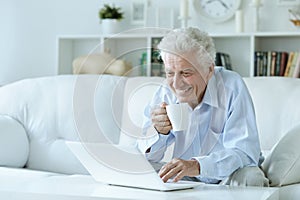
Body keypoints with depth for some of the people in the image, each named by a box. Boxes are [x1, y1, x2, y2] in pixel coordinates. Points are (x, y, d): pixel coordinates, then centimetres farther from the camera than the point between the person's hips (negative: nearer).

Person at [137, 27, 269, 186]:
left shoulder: (232, 86, -20)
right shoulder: (165, 93, -8)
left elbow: (245, 153, -28)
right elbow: (144, 158, -6)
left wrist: (197, 165, -44)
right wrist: (158, 132, -28)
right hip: (186, 181, 2)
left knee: (249, 177, -32)